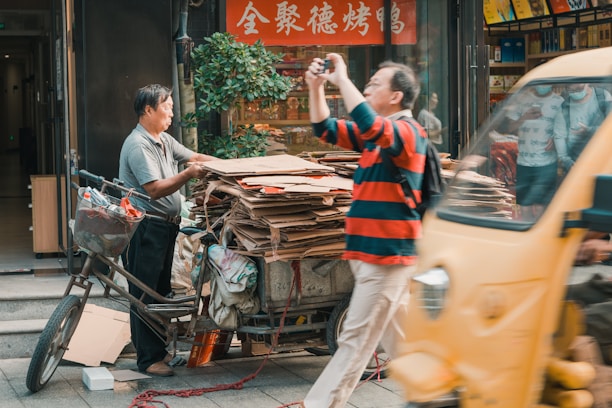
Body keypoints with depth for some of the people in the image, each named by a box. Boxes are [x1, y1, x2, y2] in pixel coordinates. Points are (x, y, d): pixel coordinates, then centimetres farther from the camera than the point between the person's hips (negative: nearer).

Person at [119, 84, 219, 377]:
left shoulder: (165, 140, 14)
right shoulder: (138, 145, -16)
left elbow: (192, 157, 18)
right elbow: (155, 189, -22)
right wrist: (189, 174, -28)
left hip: (166, 226, 10)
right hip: (145, 228, -10)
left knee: (162, 292, 15)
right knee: (144, 295, -4)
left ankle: (159, 350, 24)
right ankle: (148, 359, -1)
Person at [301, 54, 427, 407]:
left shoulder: (408, 131, -13)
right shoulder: (377, 135, 15)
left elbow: (368, 123, -33)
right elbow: (326, 129, 19)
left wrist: (342, 79, -24)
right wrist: (316, 88, 5)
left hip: (386, 254, -10)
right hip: (378, 252, 10)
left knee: (357, 338, -5)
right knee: (399, 336, 15)